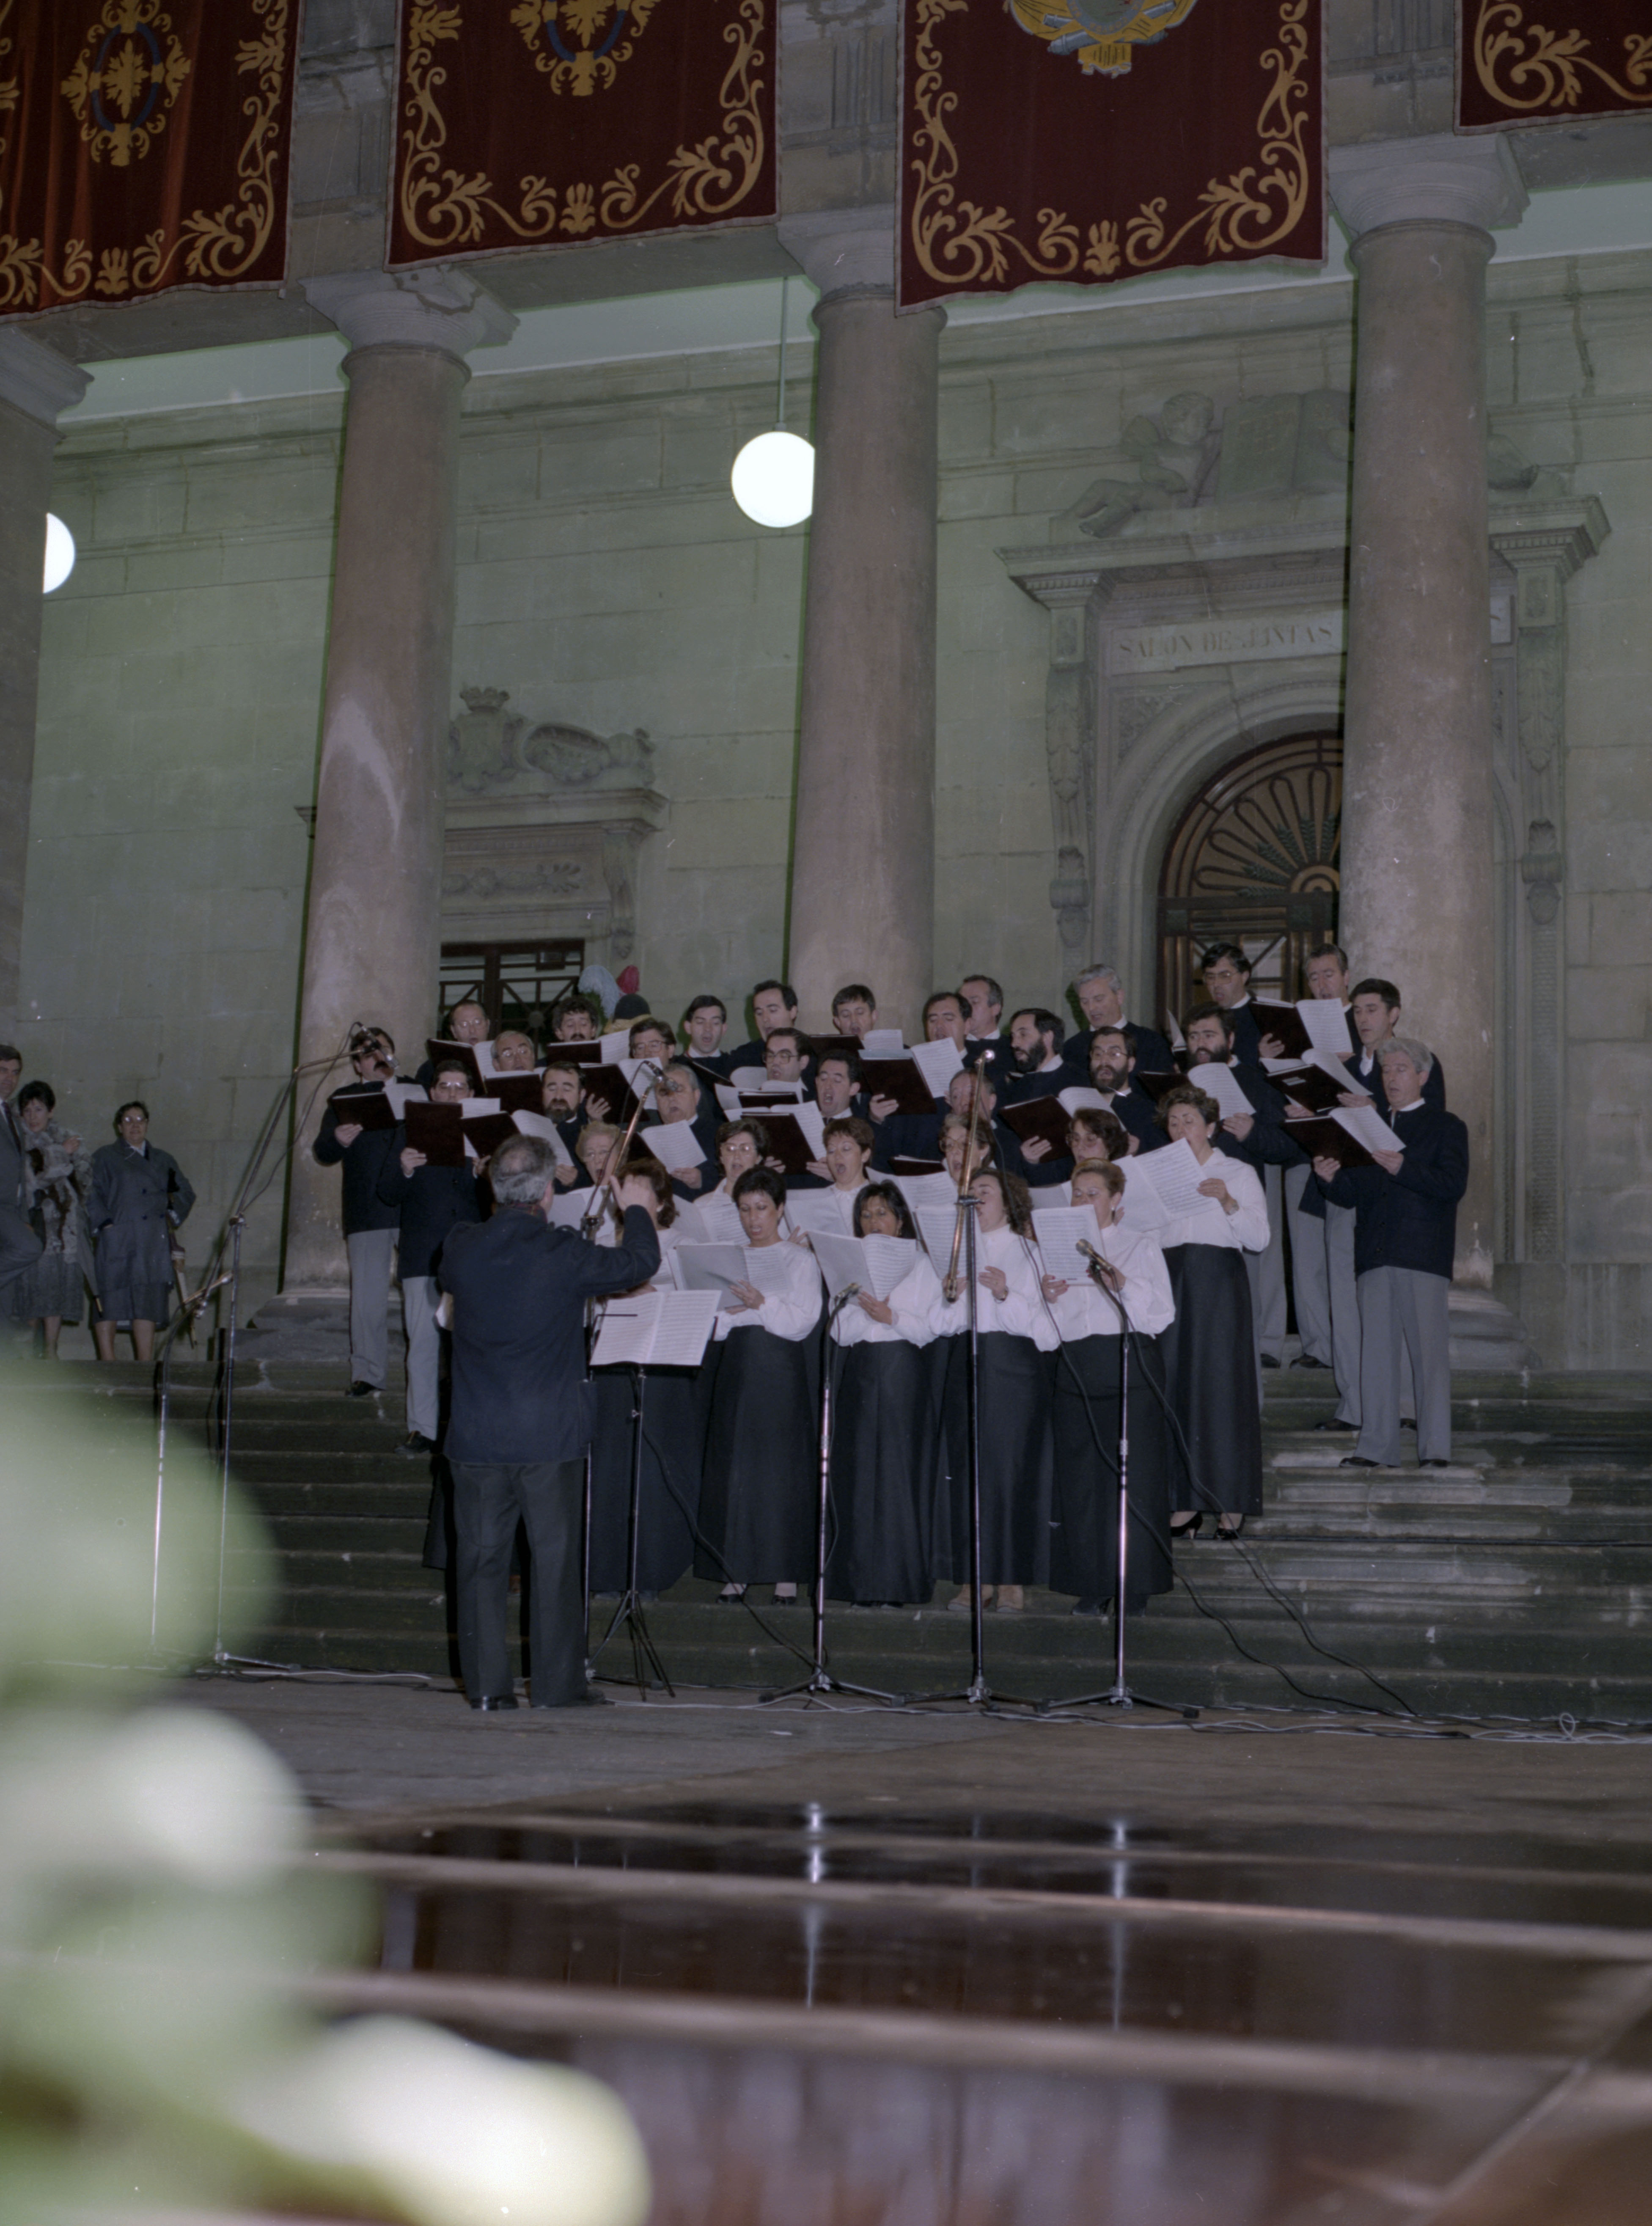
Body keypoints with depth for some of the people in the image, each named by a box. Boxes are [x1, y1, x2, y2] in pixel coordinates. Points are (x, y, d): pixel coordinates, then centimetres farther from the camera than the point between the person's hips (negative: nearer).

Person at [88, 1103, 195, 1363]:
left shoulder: (164, 1161, 22)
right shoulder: (105, 1158, 11)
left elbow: (185, 1193, 23)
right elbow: (92, 1195, 1)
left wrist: (172, 1213, 5)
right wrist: (105, 1224, -11)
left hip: (154, 1244, 3)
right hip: (117, 1241, -3)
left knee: (148, 1305, -4)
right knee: (109, 1302, -7)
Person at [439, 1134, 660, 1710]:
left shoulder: (462, 1247, -4)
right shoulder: (564, 1255, -13)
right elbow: (639, 1264, 2)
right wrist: (636, 1210, 22)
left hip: (477, 1437, 3)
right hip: (549, 1435, -3)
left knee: (481, 1556, 9)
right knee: (554, 1556, 6)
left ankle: (486, 1684, 10)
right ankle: (558, 1684, 9)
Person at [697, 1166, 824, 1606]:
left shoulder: (800, 1261, 4)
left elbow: (802, 1321, -8)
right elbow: (711, 1325, 9)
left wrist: (762, 1304, -23)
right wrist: (729, 1311, -12)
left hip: (781, 1372, -4)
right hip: (735, 1367, 4)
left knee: (783, 1467, -5)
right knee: (733, 1466, 0)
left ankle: (786, 1573, -1)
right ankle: (735, 1572, 5)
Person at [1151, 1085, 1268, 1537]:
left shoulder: (1238, 1173, 6)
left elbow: (1259, 1238, -4)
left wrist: (1228, 1202, -19)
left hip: (1219, 1283, -3)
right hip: (1169, 1281, 3)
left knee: (1221, 1385, -5)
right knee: (1174, 1387, -1)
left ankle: (1232, 1503, 1)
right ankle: (1185, 1502, 4)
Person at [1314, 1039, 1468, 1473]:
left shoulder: (1446, 1127, 7)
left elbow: (1453, 1184, -8)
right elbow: (1354, 1194, 17)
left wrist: (1404, 1168, -20)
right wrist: (1331, 1179, -5)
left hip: (1424, 1257, -4)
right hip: (1375, 1257, 5)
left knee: (1429, 1352, -6)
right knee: (1376, 1353, 3)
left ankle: (1435, 1448, -3)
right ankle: (1377, 1448, 6)